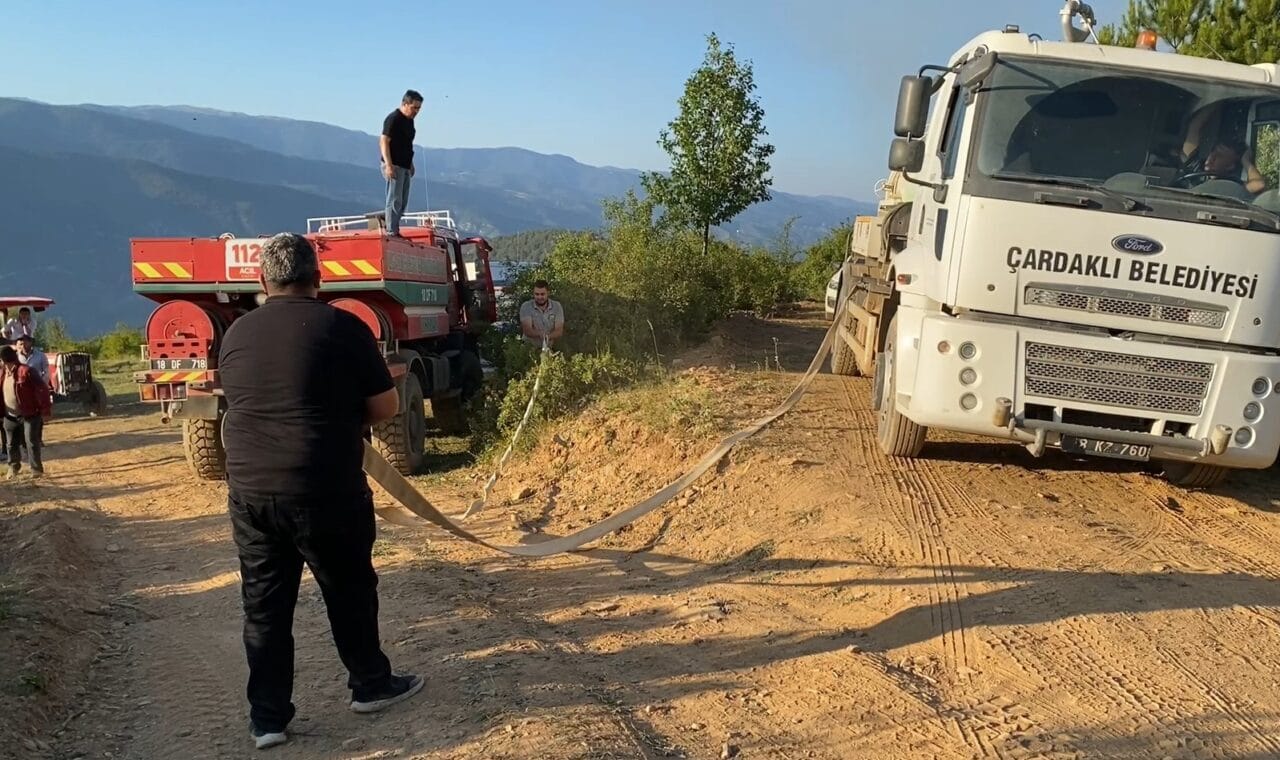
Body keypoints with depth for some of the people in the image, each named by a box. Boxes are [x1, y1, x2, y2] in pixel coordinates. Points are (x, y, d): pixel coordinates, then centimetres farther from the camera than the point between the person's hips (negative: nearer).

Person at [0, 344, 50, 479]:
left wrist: (45, 410, -18)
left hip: (30, 415, -7)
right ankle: (14, 466, 33)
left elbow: (42, 390, -18)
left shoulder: (26, 371, -18)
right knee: (11, 443, 14)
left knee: (31, 442, -6)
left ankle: (36, 468, 5)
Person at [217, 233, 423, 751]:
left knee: (264, 605, 12)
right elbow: (386, 407, -3)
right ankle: (371, 685, 30)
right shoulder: (343, 327, -7)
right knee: (350, 590, 15)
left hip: (250, 490, 4)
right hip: (326, 489, -3)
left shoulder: (236, 334, 6)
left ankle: (267, 719, 18)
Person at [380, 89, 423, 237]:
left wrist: (411, 164, 24)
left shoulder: (410, 120, 14)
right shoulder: (393, 119, -14)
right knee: (394, 200, -10)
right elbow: (384, 142, -18)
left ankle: (395, 231, 18)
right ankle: (391, 233, -8)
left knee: (402, 202, 12)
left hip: (405, 166, 10)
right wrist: (388, 165, -25)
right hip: (394, 166, -9)